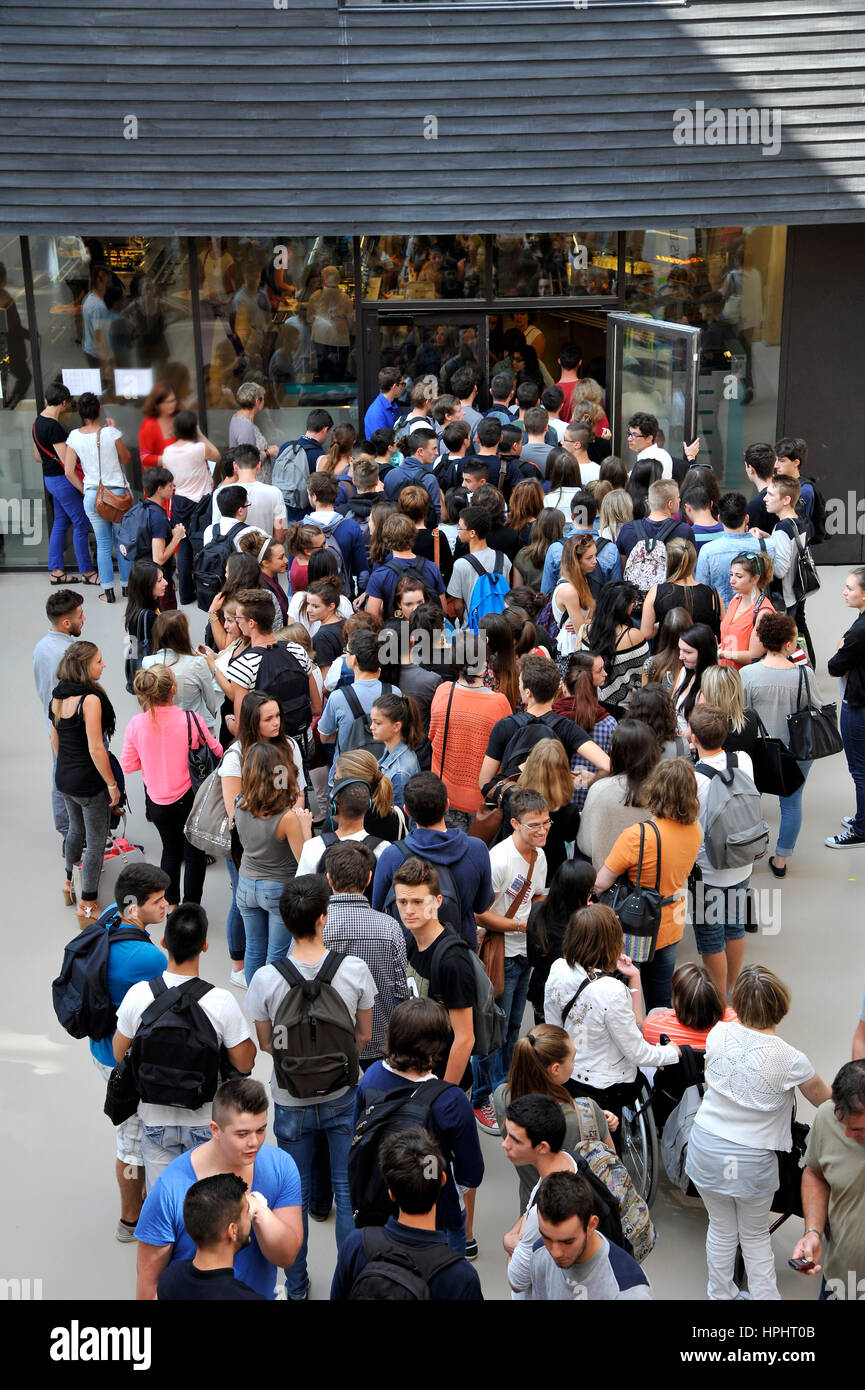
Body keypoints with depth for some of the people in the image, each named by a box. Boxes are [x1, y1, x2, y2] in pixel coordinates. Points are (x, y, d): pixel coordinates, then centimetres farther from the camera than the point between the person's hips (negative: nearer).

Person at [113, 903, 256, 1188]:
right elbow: (244, 1063, -11)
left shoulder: (138, 994, -15)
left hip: (155, 1119, 2)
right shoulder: (221, 1002, -22)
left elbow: (119, 1055, -1)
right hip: (205, 1121, -2)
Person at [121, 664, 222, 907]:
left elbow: (128, 766, -2)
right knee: (194, 854, 14)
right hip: (187, 798, -3)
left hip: (156, 801, 3)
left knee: (170, 850, 24)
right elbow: (216, 751, -5)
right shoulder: (189, 720, -20)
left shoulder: (136, 724, -12)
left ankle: (171, 905, 33)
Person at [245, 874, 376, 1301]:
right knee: (347, 1191, 16)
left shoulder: (265, 979, -21)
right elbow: (364, 1034, -4)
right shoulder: (355, 970, -19)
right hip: (343, 1097, 0)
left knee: (295, 1195, 19)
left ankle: (296, 1287, 34)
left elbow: (265, 1044, -5)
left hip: (291, 1102, 0)